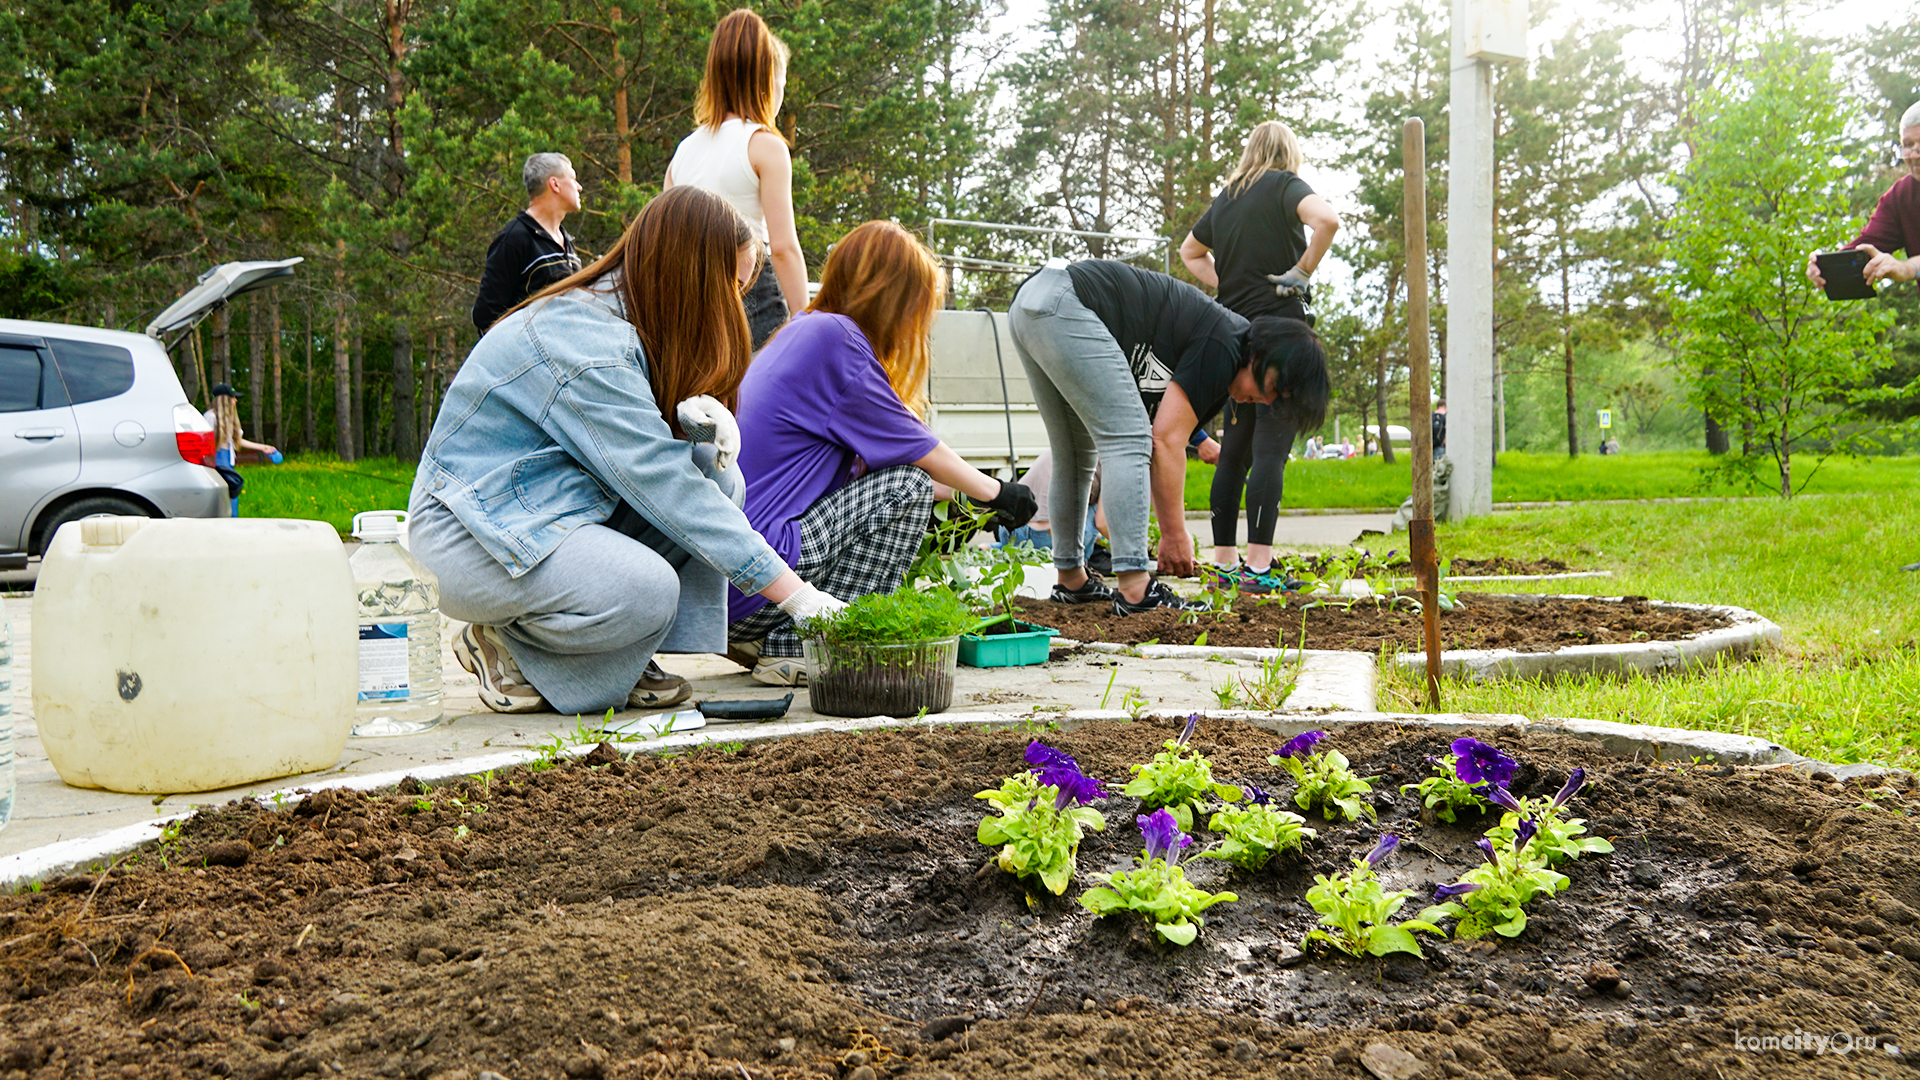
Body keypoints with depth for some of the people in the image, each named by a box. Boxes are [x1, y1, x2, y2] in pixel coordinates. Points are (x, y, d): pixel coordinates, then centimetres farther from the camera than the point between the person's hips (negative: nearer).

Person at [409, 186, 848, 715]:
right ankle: (503, 644, -4)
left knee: (716, 477, -7)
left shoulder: (614, 315, 4)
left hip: (550, 510, 10)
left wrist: (692, 417, -14)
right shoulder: (585, 344, -25)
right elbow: (665, 489, -29)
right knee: (645, 592, -33)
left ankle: (630, 660, -3)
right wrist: (798, 595, -28)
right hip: (469, 531, -9)